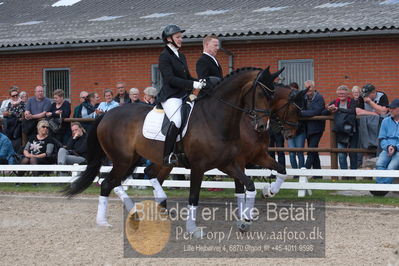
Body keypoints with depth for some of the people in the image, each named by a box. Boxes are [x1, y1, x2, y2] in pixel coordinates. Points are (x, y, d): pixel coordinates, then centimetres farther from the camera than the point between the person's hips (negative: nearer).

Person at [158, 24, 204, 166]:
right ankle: (167, 156, -23)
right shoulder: (165, 56, -7)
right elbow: (170, 79, -16)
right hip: (170, 96, -9)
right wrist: (192, 84, -21)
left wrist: (198, 82, 1)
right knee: (177, 121, -29)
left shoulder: (181, 56, 19)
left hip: (183, 95, 9)